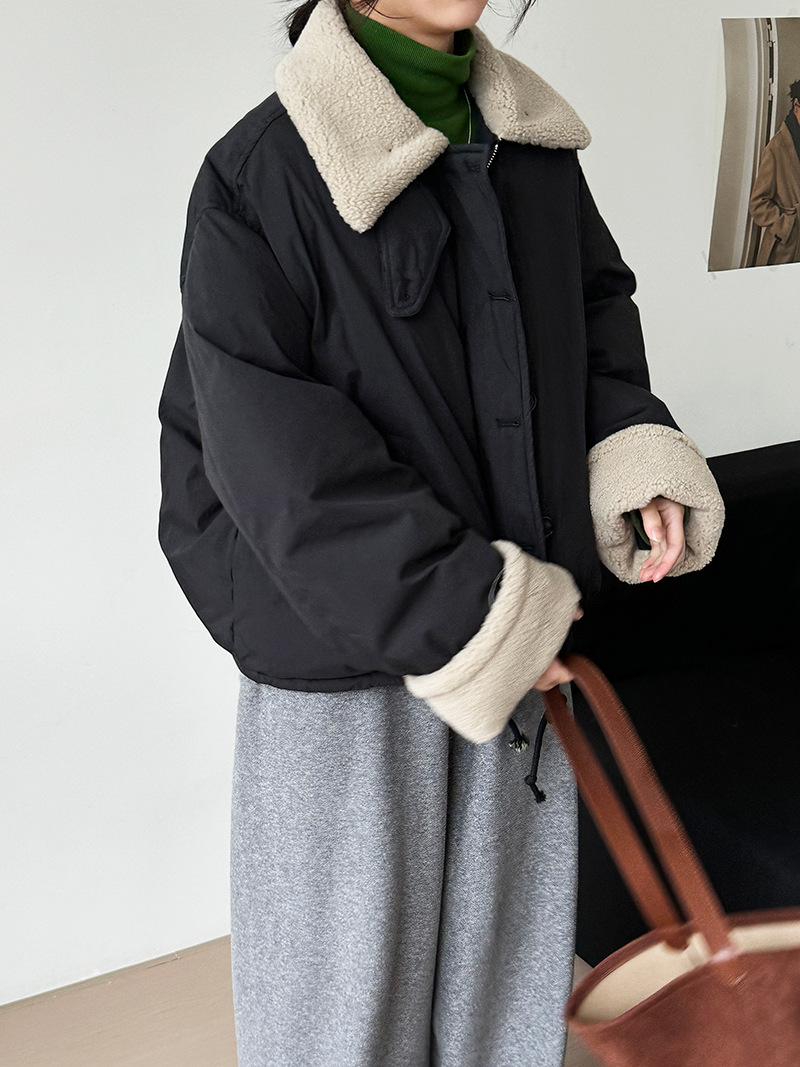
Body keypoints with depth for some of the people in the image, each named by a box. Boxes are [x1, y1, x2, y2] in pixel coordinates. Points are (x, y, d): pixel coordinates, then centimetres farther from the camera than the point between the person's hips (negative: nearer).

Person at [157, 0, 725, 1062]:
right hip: (345, 630, -5)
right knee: (348, 925, 10)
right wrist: (461, 614, -21)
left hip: (513, 624, 6)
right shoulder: (259, 176, -14)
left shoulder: (534, 143, 3)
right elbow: (274, 455, -19)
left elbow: (597, 301, 17)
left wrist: (636, 453, -2)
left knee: (503, 898, 20)